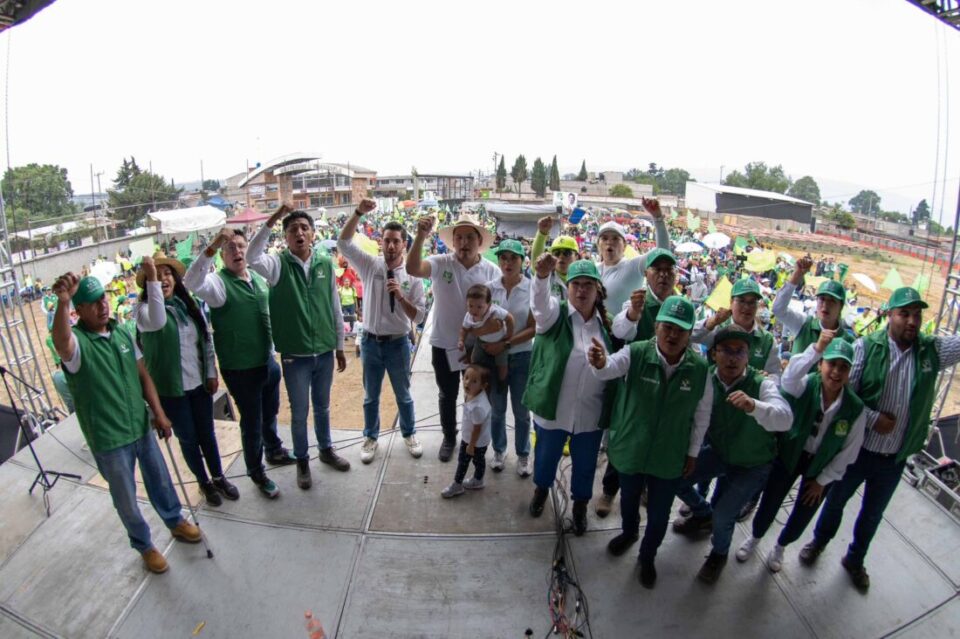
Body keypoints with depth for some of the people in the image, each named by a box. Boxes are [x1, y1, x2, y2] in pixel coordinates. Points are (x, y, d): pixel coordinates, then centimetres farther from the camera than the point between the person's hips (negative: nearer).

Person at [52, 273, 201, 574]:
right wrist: (62, 302, -62)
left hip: (141, 426, 5)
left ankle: (175, 521, 46)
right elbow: (61, 342, -45)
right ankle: (144, 546, 36)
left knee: (160, 479, 22)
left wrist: (158, 413, 2)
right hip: (108, 439, -5)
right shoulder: (77, 341, -18)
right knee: (126, 498, 14)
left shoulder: (122, 333, 1)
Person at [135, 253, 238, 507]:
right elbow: (157, 322, -37)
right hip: (170, 389, -3)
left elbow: (206, 339, 7)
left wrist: (211, 373, 2)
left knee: (207, 434, 17)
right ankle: (204, 483, 32)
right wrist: (151, 279, -38)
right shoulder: (143, 309, -12)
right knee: (188, 439, 12)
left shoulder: (189, 305, 2)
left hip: (199, 383, 4)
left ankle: (219, 477, 35)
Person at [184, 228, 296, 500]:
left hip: (268, 361, 6)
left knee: (270, 413, 25)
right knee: (251, 421, 10)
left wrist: (276, 349, 18)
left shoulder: (258, 278, 4)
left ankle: (274, 451, 50)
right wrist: (211, 247, -48)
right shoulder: (218, 281, -16)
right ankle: (256, 472, 31)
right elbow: (192, 282, -39)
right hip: (240, 369, -6)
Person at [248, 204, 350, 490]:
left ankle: (326, 449, 42)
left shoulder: (326, 264, -1)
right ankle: (302, 460, 33)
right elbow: (252, 257, -32)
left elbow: (335, 308, 5)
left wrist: (339, 346, 8)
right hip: (294, 355, -2)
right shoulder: (278, 264, -8)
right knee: (299, 412, 12)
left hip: (325, 351, 2)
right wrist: (271, 221, -36)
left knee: (322, 406, 20)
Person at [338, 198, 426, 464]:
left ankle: (409, 435, 38)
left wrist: (400, 296, -25)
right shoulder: (370, 265, -4)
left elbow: (419, 317, -9)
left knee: (403, 395, 17)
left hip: (398, 343, -1)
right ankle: (370, 438, 36)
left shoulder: (412, 277, -7)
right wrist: (359, 213, -25)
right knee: (371, 396, 16)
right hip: (371, 342, 1)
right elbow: (343, 242, -15)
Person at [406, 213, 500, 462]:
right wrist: (421, 236, -42)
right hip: (444, 344, 0)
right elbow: (413, 269, -30)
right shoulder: (441, 263, -11)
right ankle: (449, 437, 40)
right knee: (447, 395, 17)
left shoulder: (492, 271, -7)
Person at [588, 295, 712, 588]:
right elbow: (610, 369, -39)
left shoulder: (700, 369, -14)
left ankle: (647, 556, 48)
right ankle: (628, 532, 59)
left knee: (659, 515, 18)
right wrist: (600, 363, -62)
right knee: (629, 499, 26)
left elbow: (702, 415, -2)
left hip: (670, 458, 0)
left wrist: (693, 452, 4)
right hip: (631, 449, 0)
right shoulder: (635, 354, -19)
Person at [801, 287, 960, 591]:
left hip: (894, 460, 3)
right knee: (837, 499, 18)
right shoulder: (867, 346, -15)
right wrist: (874, 418, -21)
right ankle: (819, 541, 44)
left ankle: (855, 559, 44)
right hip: (856, 449, -3)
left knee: (873, 513, 21)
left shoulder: (933, 350, -4)